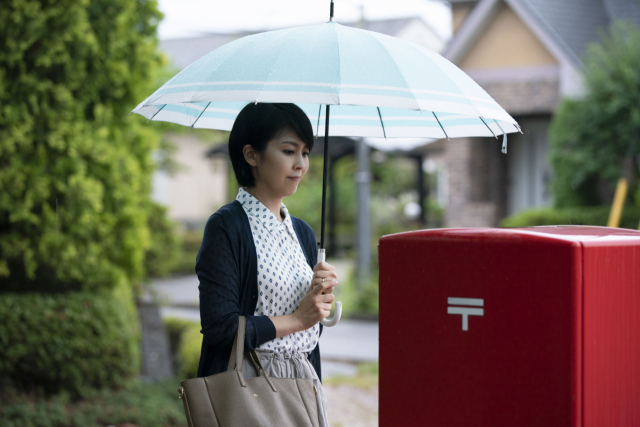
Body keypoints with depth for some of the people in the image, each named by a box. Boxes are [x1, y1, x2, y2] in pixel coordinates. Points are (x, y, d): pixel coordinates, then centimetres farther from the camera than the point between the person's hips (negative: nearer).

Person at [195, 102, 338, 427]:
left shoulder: (302, 232, 13)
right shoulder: (226, 227, -9)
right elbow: (220, 327, -17)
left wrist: (322, 301, -4)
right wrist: (297, 319, -8)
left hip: (302, 385, 6)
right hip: (247, 387, -6)